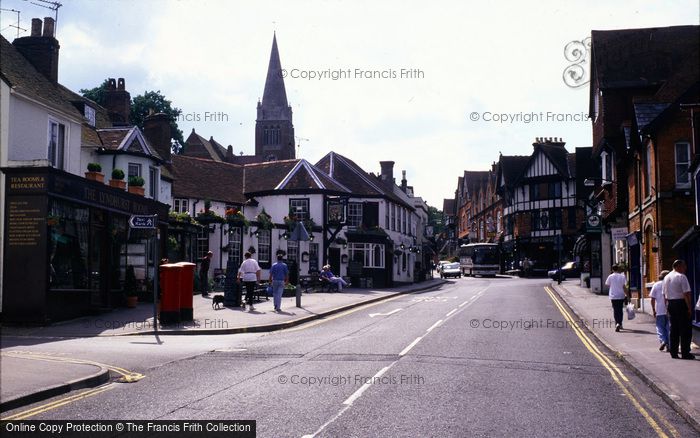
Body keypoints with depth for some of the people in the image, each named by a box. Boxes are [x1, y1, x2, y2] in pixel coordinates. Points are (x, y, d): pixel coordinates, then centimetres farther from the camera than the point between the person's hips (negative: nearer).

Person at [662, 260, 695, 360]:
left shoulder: (666, 277, 13)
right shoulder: (682, 277, -12)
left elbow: (664, 294, 16)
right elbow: (686, 293, -17)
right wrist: (689, 307, -15)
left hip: (670, 304, 7)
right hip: (681, 303, -7)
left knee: (673, 328, 12)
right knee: (685, 329, 0)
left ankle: (673, 352, 13)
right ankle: (685, 353, 0)